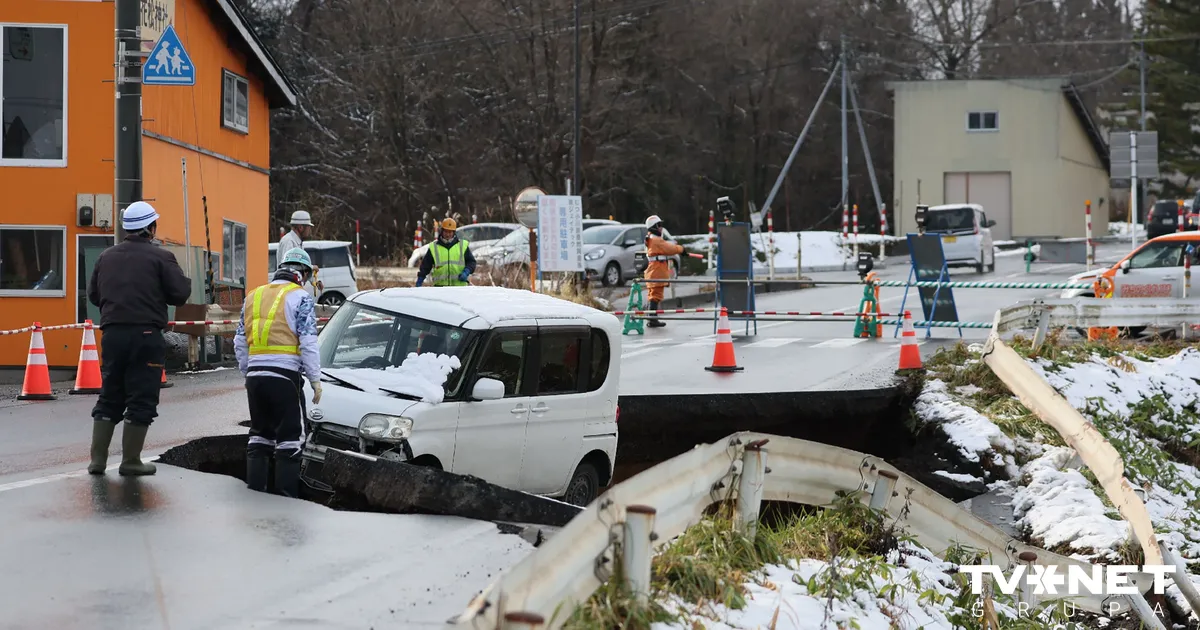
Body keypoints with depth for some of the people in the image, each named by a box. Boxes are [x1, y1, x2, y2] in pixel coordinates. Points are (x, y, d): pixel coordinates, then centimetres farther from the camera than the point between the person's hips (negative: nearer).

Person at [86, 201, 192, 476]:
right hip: (146, 335, -5)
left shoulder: (107, 257, 11)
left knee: (109, 396, 13)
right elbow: (180, 294, -10)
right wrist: (185, 281, 11)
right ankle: (131, 461, 3)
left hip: (112, 334, 5)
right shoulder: (160, 257, -6)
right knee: (141, 399, 2)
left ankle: (98, 459, 11)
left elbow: (93, 295, 15)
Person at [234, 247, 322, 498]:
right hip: (284, 375, -6)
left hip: (255, 374, 6)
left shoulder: (253, 297, 16)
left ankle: (255, 488, 16)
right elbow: (308, 343, -10)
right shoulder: (300, 298, -3)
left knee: (259, 432, 16)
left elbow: (240, 342, 18)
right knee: (290, 436, 0)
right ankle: (286, 492, -3)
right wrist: (315, 379, -4)